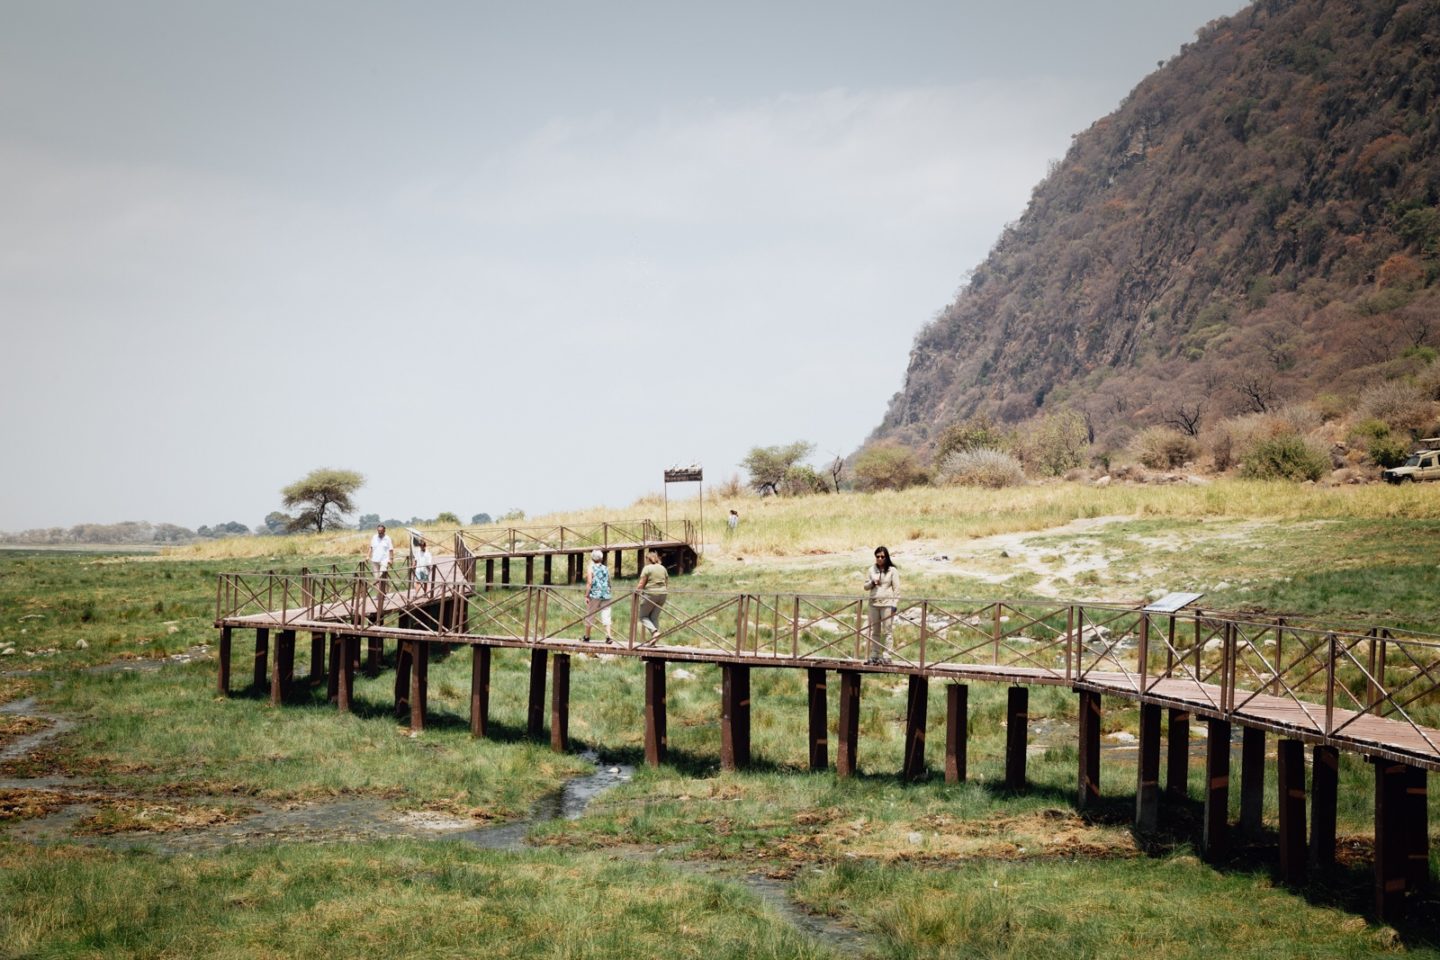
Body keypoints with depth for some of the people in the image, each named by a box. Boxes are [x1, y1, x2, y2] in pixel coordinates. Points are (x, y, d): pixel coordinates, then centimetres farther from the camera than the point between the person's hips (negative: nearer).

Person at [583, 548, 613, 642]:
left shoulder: (591, 568, -4)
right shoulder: (606, 569, 9)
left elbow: (589, 583, -11)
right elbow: (609, 583, 14)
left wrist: (586, 596, -10)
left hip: (594, 595, -3)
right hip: (605, 595, 3)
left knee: (589, 616, 9)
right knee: (606, 616, 0)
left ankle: (587, 637, 17)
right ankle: (608, 636, -14)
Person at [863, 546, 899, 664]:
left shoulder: (892, 570, 0)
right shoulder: (871, 570, 10)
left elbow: (896, 588, -2)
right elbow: (865, 586, 16)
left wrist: (895, 604, -9)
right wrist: (872, 583, -6)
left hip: (887, 603, -4)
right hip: (874, 603, 4)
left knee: (887, 630, -5)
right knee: (874, 631, 7)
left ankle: (886, 655, -3)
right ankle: (874, 655, 11)